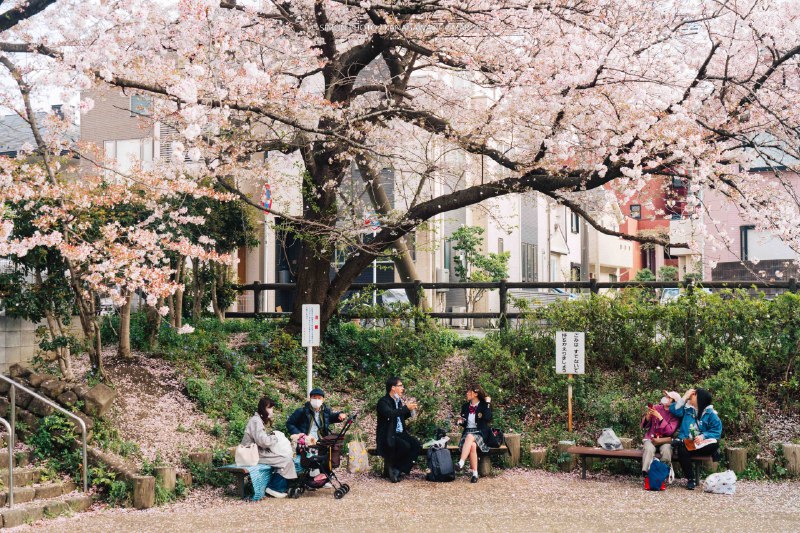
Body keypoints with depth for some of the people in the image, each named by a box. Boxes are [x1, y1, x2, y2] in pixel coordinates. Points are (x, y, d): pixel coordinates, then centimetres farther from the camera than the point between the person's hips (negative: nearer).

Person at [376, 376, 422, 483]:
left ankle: (399, 470, -12)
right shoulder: (383, 402, -11)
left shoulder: (399, 401, 14)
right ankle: (393, 467, -4)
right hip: (387, 437, -8)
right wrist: (406, 408, -26)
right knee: (405, 446, -32)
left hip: (400, 434, 8)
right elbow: (390, 414, -31)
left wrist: (410, 410, 10)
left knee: (417, 445, -15)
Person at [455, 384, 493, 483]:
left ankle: (461, 463, -48)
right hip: (468, 431, 3)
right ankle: (475, 474, -34)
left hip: (480, 433, -3)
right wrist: (461, 422, -2)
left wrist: (488, 404, -14)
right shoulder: (465, 406, 15)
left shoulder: (483, 405, 3)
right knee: (472, 445, -33)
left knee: (470, 437, -38)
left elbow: (488, 419, -15)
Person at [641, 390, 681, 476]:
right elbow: (644, 426, 8)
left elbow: (669, 431, -16)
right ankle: (645, 474, -38)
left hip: (665, 440, -1)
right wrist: (648, 416, -13)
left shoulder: (675, 415, -1)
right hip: (651, 438, 1)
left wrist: (659, 417, -19)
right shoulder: (656, 407, 4)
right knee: (649, 449, -33)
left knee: (666, 449, -35)